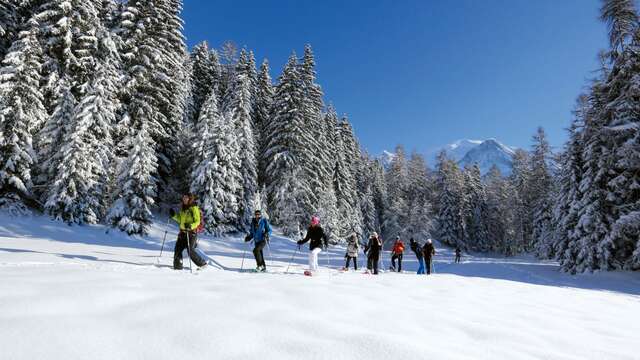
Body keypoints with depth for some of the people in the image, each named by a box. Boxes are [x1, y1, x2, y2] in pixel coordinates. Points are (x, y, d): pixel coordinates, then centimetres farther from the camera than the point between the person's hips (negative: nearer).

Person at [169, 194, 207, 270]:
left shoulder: (194, 208, -8)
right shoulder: (183, 208, 14)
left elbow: (197, 221, -12)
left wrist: (191, 226, -30)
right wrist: (174, 215, 9)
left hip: (191, 232, -7)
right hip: (183, 232, 7)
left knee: (191, 251, -9)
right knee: (178, 249, 1)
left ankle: (203, 264, 6)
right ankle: (178, 267, 10)